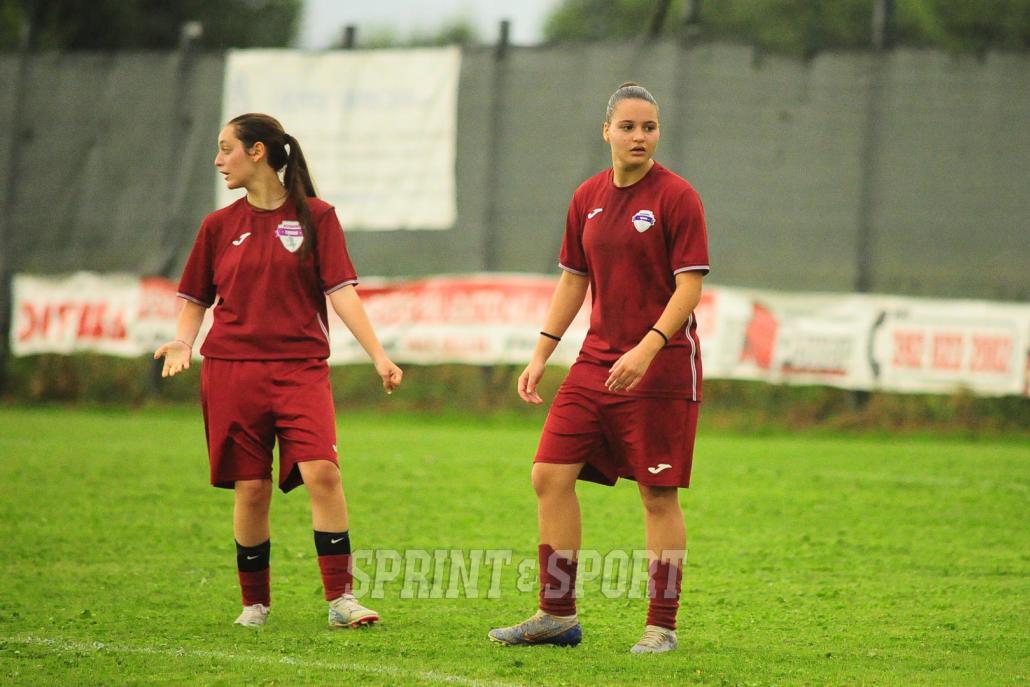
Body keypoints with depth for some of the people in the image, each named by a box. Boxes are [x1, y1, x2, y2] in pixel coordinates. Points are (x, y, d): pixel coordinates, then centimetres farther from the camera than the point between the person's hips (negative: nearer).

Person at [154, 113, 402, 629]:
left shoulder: (315, 217, 3)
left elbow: (340, 290, -2)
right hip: (230, 369, 2)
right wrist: (183, 341, -4)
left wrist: (378, 355, -12)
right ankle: (255, 602, 15)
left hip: (300, 368, -2)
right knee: (251, 489, 0)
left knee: (322, 473, -17)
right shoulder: (219, 226, 10)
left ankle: (340, 598, -13)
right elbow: (194, 300, 16)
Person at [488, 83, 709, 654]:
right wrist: (541, 354, 12)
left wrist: (647, 349, -24)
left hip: (662, 366, -6)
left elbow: (690, 285, -13)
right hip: (596, 360, 6)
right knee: (550, 476, 0)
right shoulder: (588, 198, 10)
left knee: (658, 496, -3)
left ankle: (661, 627, 6)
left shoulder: (676, 197, -8)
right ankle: (558, 616, 9)